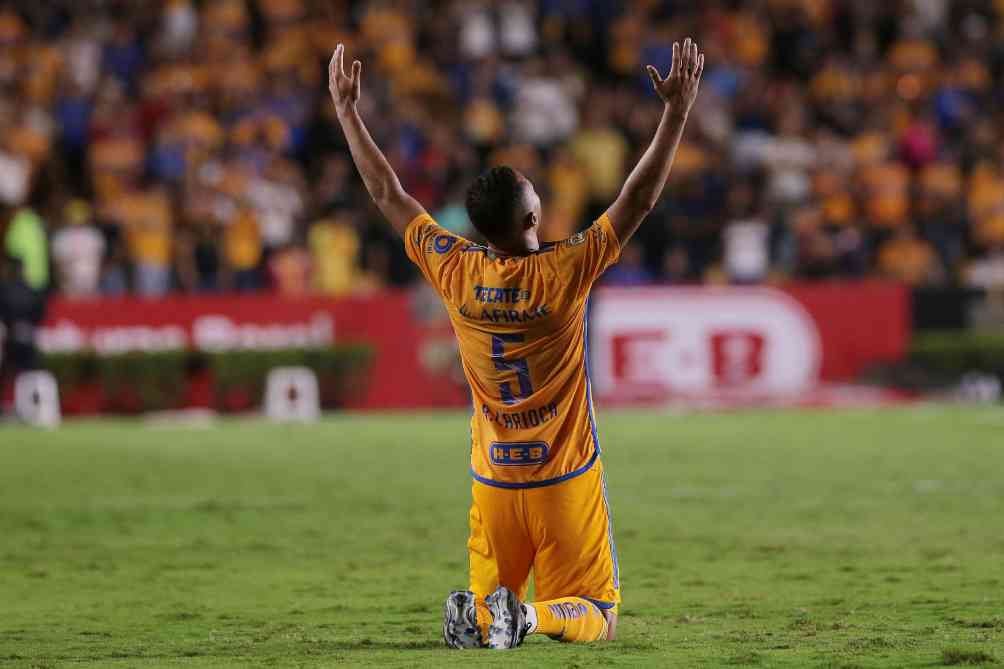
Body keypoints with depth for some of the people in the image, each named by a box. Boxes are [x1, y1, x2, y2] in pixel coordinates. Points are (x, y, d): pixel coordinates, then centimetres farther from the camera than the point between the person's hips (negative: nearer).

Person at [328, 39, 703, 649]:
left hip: (494, 481, 3)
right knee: (597, 620, 5)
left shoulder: (457, 273, -8)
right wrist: (677, 112, -7)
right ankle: (534, 616, -25)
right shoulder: (565, 272, -16)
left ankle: (483, 615, -18)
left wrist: (347, 111, 11)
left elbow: (388, 193, 2)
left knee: (487, 601, 16)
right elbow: (638, 199, -12)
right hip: (568, 478, -3)